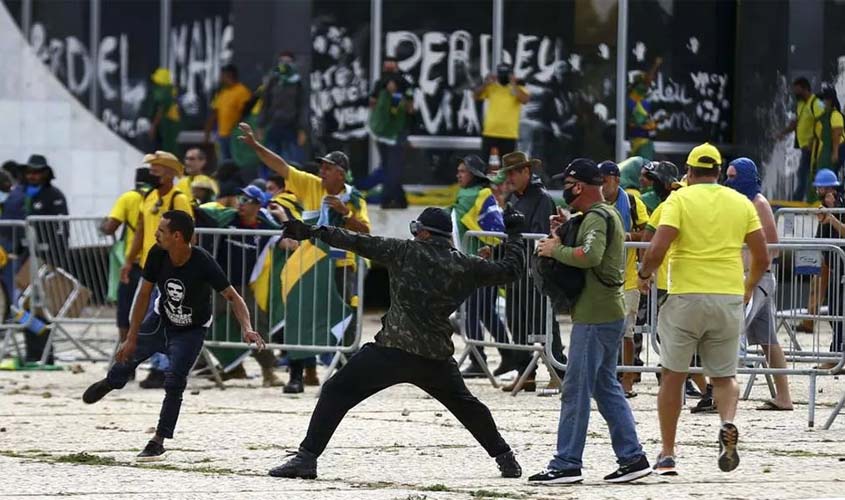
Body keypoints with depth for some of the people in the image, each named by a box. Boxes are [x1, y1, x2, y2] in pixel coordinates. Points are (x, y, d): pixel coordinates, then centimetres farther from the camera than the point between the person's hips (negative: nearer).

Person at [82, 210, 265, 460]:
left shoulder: (203, 263, -35)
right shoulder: (157, 255, -24)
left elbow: (232, 297, -31)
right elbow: (144, 294, -14)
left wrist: (247, 329, -49)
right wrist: (132, 338, -12)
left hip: (191, 331, -4)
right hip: (161, 319, 4)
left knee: (174, 383, -15)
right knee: (127, 355, 16)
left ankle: (159, 441, -1)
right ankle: (111, 382, 53)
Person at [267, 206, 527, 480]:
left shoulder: (406, 252, -1)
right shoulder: (466, 266, 7)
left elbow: (361, 243, -2)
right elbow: (509, 270, 18)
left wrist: (315, 231, 2)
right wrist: (514, 235, 34)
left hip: (392, 351, -4)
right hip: (437, 357, 4)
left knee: (336, 392, 1)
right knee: (465, 404, 28)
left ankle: (306, 458, -9)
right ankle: (505, 459, 30)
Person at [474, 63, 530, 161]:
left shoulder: (518, 89, 3)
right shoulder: (491, 87, 8)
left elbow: (525, 99, -15)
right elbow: (477, 96, -1)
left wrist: (514, 85, -16)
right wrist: (486, 83, -13)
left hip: (509, 134, -1)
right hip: (490, 132, 1)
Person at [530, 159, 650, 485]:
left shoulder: (596, 217, -14)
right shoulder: (608, 214, 18)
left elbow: (590, 255, -31)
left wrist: (555, 250, -18)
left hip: (595, 317, -10)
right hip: (610, 314, 10)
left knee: (576, 390, -6)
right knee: (606, 387, 14)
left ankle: (566, 464, -4)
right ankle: (632, 458, 13)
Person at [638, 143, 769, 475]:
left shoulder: (680, 199, -2)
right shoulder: (741, 203, 8)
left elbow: (657, 250, -14)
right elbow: (762, 257, 7)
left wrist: (644, 275, 6)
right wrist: (749, 286, 25)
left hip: (686, 297, -2)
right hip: (729, 299, 3)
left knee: (673, 376, 10)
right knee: (724, 376, 14)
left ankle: (667, 455, 12)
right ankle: (728, 423, -17)